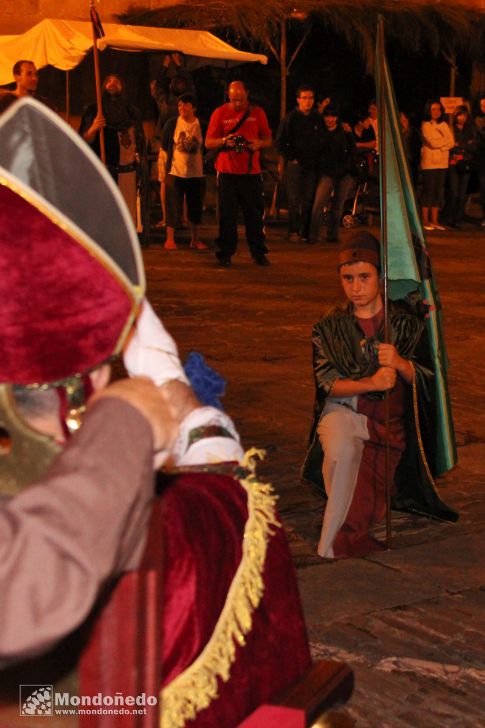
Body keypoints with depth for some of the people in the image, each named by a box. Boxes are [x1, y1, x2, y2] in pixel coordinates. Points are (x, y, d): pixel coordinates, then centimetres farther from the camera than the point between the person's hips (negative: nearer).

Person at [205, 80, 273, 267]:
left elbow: (268, 140, 12)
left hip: (252, 172, 1)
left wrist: (258, 144, -10)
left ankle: (259, 253, 14)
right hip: (227, 173, -1)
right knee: (227, 215, 0)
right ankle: (225, 254, 8)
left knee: (255, 214, 4)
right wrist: (224, 141, -17)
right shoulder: (220, 113, 3)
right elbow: (208, 143, 2)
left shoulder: (257, 113, 8)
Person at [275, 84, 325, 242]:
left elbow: (322, 140, 20)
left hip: (312, 164, 3)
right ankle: (293, 231, -1)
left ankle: (305, 232, 6)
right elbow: (280, 142, 1)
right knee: (294, 199, -6)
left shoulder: (317, 119, 9)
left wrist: (318, 158, 9)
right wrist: (291, 158, -1)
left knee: (308, 200, 1)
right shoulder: (290, 118, -1)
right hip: (295, 164, -3)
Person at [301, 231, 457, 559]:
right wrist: (370, 384, -20)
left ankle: (330, 548, -2)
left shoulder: (407, 322, 8)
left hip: (389, 421, 1)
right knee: (342, 452, -34)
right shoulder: (330, 327, 8)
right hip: (343, 411, -1)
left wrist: (401, 364, -17)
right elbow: (327, 384, -2)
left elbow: (427, 380, 6)